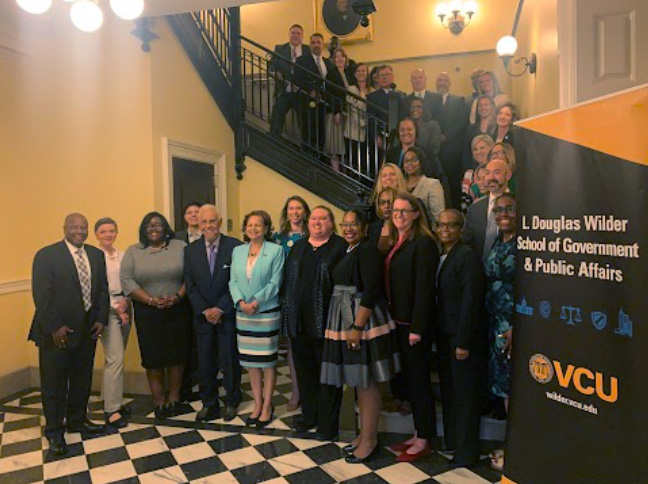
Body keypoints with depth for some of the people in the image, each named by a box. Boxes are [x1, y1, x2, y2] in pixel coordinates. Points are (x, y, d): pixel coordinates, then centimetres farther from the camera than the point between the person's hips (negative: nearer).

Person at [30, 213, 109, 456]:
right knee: (54, 382, 7)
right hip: (57, 332, -5)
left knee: (82, 379, 17)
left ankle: (77, 420, 35)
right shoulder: (46, 255, -9)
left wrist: (101, 319, 0)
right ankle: (54, 431, 22)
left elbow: (102, 288, 9)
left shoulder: (96, 255, 8)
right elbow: (41, 294, -13)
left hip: (88, 329, 5)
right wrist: (55, 327, -17)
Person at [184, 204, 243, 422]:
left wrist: (220, 309, -13)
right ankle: (209, 404, 25)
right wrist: (205, 310, -7)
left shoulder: (235, 246, -7)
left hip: (227, 315, -3)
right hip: (202, 315, 3)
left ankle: (231, 402, 26)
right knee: (205, 361, 9)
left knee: (230, 360, 7)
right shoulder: (191, 250, 4)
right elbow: (190, 285, 3)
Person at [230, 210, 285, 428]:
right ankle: (257, 404, 23)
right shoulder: (237, 251, 9)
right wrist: (241, 302, -11)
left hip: (267, 312, -4)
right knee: (250, 361, 10)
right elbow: (233, 281, 5)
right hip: (243, 313, 4)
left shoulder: (275, 250, -4)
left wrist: (256, 301, -17)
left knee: (267, 361, 3)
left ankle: (267, 406, 17)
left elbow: (275, 283, -9)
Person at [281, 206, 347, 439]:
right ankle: (309, 415, 33)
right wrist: (287, 310, 9)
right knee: (304, 369, 16)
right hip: (299, 321, 5)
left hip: (325, 321, -5)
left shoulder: (340, 247, -3)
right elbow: (288, 280, 16)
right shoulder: (298, 247, 14)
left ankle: (328, 422, 19)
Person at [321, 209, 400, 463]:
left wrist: (357, 327, -22)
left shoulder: (368, 251, -12)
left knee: (367, 383, 1)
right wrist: (349, 327, 12)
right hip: (345, 322, 9)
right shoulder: (348, 252, 15)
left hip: (363, 321, -9)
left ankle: (369, 439, 15)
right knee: (358, 382, 16)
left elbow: (371, 291, -19)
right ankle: (364, 434, 29)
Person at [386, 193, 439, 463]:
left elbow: (424, 288, -18)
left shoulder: (423, 243, -13)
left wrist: (417, 328, -19)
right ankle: (418, 433, 29)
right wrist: (391, 318, 7)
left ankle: (423, 440, 18)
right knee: (409, 378, 15)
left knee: (419, 379, 3)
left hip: (415, 323, -8)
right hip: (398, 321, 8)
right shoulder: (394, 243, 11)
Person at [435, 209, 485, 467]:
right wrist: (437, 335, 9)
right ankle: (451, 441, 33)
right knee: (448, 389, 18)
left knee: (465, 394, 3)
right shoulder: (440, 257, 11)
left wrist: (464, 342, -19)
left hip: (463, 336, -8)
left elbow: (470, 301, -18)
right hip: (444, 335, 8)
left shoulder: (468, 256, -14)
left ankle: (467, 452, 17)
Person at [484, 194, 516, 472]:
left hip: (515, 324, -7)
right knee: (503, 385, 14)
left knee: (514, 385, 2)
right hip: (497, 322, 7)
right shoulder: (498, 243, 12)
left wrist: (515, 327, -18)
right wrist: (495, 322, 12)